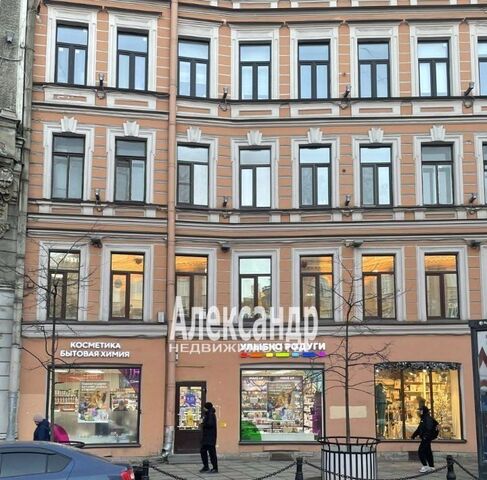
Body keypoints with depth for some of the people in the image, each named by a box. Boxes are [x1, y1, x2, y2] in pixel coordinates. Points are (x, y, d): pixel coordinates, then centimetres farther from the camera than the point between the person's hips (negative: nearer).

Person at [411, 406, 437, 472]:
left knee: (421, 452, -12)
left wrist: (426, 436, -34)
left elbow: (429, 429, -27)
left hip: (426, 439, -10)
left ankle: (425, 466, -10)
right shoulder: (423, 419, 18)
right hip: (425, 439, 10)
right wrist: (414, 435, 28)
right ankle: (431, 466, 19)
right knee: (428, 452, 14)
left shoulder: (428, 419, -15)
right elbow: (419, 429, 27)